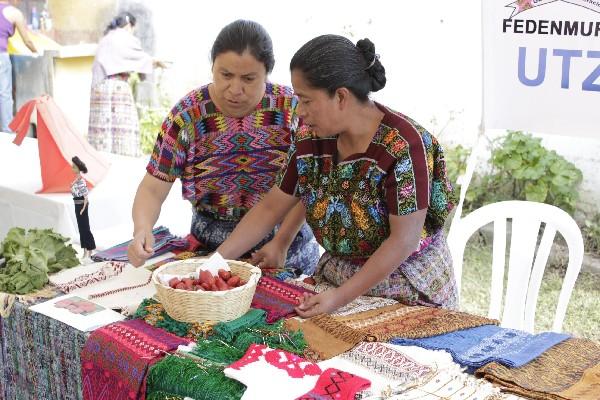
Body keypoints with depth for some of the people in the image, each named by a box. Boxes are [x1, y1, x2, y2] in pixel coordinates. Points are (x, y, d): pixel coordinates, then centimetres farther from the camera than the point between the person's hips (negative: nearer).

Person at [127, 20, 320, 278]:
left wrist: (282, 243, -18)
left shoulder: (291, 107, -8)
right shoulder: (187, 115, -8)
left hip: (287, 239, -1)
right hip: (211, 250, 1)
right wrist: (142, 229, -28)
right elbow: (153, 188, -8)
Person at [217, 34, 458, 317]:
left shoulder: (403, 145, -25)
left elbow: (403, 241, -23)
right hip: (335, 276, 5)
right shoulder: (310, 140, -6)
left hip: (409, 287, -5)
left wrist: (340, 297, -23)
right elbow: (270, 208, 2)